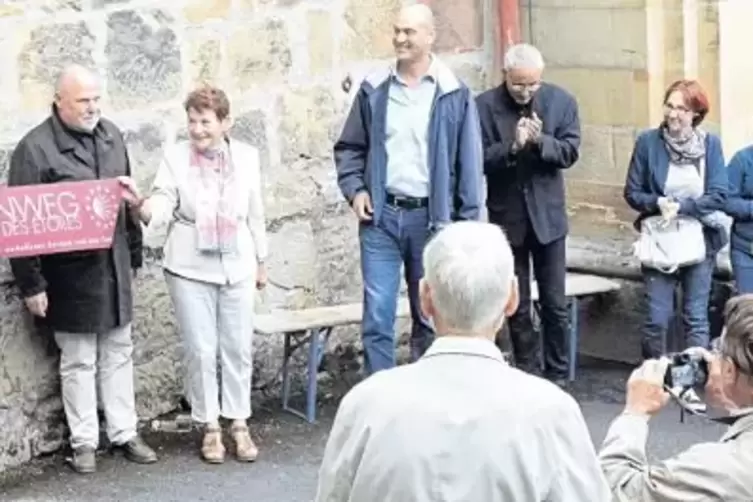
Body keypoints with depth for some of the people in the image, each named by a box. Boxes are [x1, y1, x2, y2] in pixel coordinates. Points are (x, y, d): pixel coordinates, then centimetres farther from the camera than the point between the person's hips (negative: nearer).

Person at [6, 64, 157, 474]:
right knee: (77, 360, 5)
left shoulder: (111, 135, 5)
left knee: (118, 353, 13)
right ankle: (84, 442, 17)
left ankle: (124, 434, 23)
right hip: (69, 273, -5)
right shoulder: (35, 148, -14)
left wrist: (134, 251, 14)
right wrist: (31, 283, -16)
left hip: (113, 267, 5)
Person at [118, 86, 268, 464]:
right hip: (190, 269, -2)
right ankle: (210, 427, 16)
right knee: (201, 350, 3)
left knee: (238, 348, 7)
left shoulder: (246, 156, 1)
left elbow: (255, 214, 9)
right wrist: (139, 205, -36)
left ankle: (239, 424, 19)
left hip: (237, 266, 2)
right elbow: (161, 207, -14)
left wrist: (260, 261, 14)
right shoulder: (175, 157, -6)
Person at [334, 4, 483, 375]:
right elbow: (349, 147, 15)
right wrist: (355, 190, -1)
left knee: (430, 317, 10)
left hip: (431, 218, -1)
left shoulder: (453, 95, -2)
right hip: (381, 216, 1)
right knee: (377, 317, -4)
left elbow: (469, 164, 0)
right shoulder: (374, 89, 4)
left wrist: (467, 223, -3)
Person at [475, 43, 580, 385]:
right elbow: (479, 159, -12)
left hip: (548, 215, 1)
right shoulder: (485, 106, -8)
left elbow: (570, 152, -7)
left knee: (555, 304, 6)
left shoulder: (561, 101, -3)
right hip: (507, 217, 0)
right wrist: (512, 146, -28)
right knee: (517, 307, 9)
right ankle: (527, 377, 19)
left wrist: (541, 141, -25)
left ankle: (557, 377, 16)